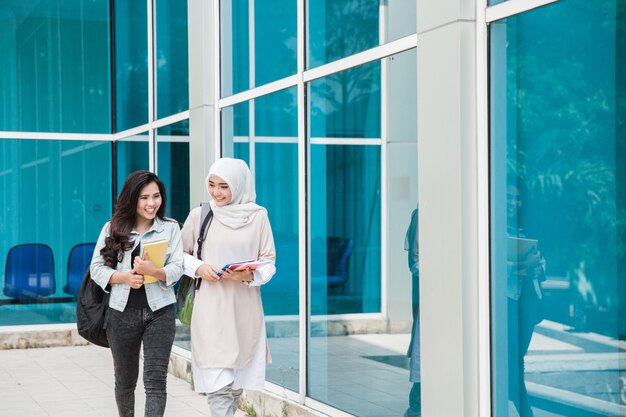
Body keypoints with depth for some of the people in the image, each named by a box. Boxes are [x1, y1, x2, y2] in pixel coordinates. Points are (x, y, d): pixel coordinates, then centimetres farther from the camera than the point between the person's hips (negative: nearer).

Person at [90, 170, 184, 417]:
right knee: (125, 380, 15)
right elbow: (96, 268, 2)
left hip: (159, 311, -1)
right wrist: (124, 277, -16)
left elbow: (177, 269, -5)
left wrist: (154, 271, -26)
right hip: (123, 313, 2)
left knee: (155, 380, -10)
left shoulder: (170, 227, 3)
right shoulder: (113, 228, 4)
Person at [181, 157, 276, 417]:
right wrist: (198, 268, -8)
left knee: (237, 382, 11)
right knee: (218, 385, -10)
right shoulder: (199, 215, 0)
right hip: (211, 310, -1)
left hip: (245, 310, 2)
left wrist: (249, 275, -16)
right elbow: (180, 254, 11)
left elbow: (269, 261, 4)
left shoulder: (258, 216, 0)